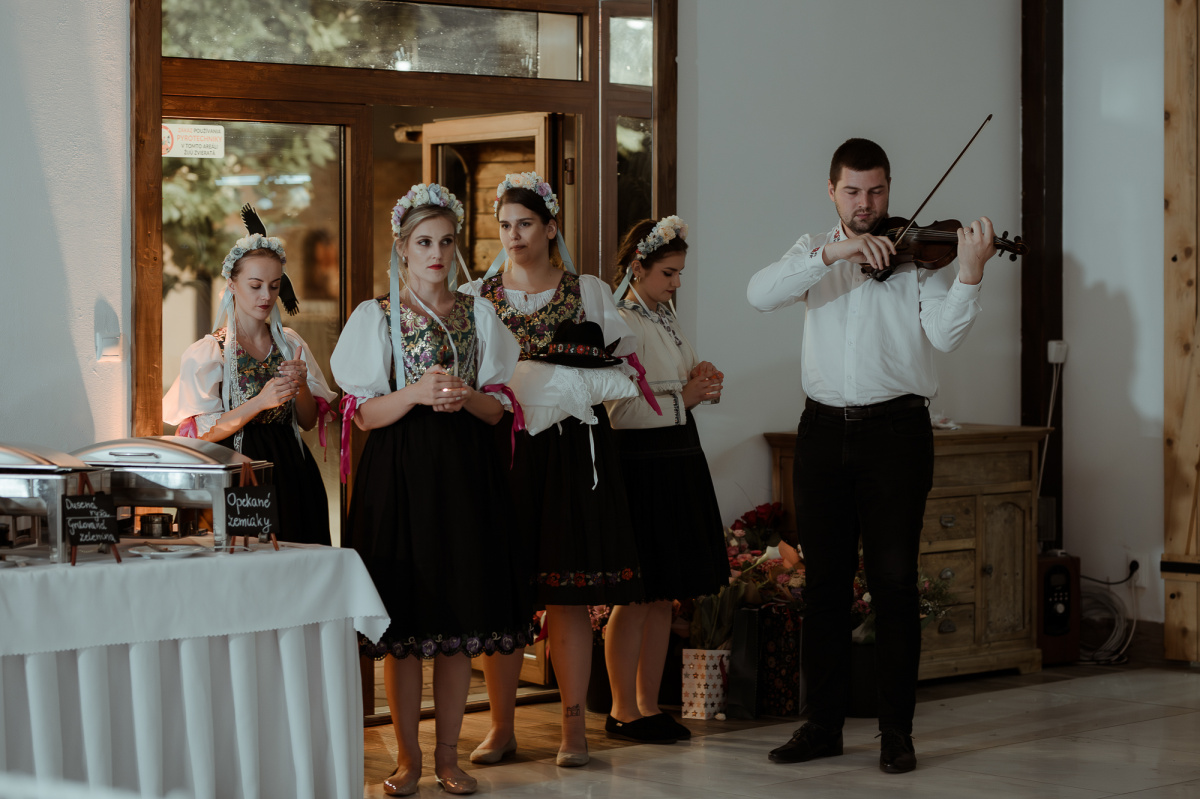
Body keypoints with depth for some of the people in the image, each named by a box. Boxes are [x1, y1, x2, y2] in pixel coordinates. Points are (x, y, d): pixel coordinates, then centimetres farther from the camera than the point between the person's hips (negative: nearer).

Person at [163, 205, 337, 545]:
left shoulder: (290, 344, 9)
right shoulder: (206, 353, -4)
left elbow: (309, 421, 12)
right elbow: (200, 433, -10)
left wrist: (301, 386, -8)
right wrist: (260, 402, -20)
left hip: (290, 474, 4)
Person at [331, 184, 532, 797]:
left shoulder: (477, 313, 10)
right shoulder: (376, 316, 2)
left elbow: (497, 408, 9)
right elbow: (362, 414, -3)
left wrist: (465, 397, -12)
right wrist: (418, 393, -19)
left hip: (463, 473, 2)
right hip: (397, 474, -2)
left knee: (460, 614, 2)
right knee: (403, 618, -2)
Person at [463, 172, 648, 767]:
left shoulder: (588, 293, 9)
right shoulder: (475, 296, 11)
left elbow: (622, 371, 9)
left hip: (569, 450, -1)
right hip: (496, 448, 1)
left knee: (568, 592, -2)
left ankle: (574, 725, 4)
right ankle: (501, 726, 7)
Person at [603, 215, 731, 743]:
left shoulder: (664, 319, 16)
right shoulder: (618, 323, -11)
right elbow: (619, 410, -18)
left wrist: (700, 382, 7)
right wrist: (682, 397, -13)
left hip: (678, 463, 9)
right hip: (639, 467, -9)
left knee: (664, 594, 10)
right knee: (637, 594, -4)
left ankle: (648, 703, 16)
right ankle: (623, 707, 5)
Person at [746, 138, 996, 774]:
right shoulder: (814, 251, 12)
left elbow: (945, 334, -11)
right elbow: (760, 293, -8)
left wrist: (969, 273, -28)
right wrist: (833, 253, -20)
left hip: (895, 430, -3)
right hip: (824, 430, 3)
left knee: (893, 579, -3)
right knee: (824, 579, 6)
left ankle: (897, 731, 3)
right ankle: (824, 723, 14)